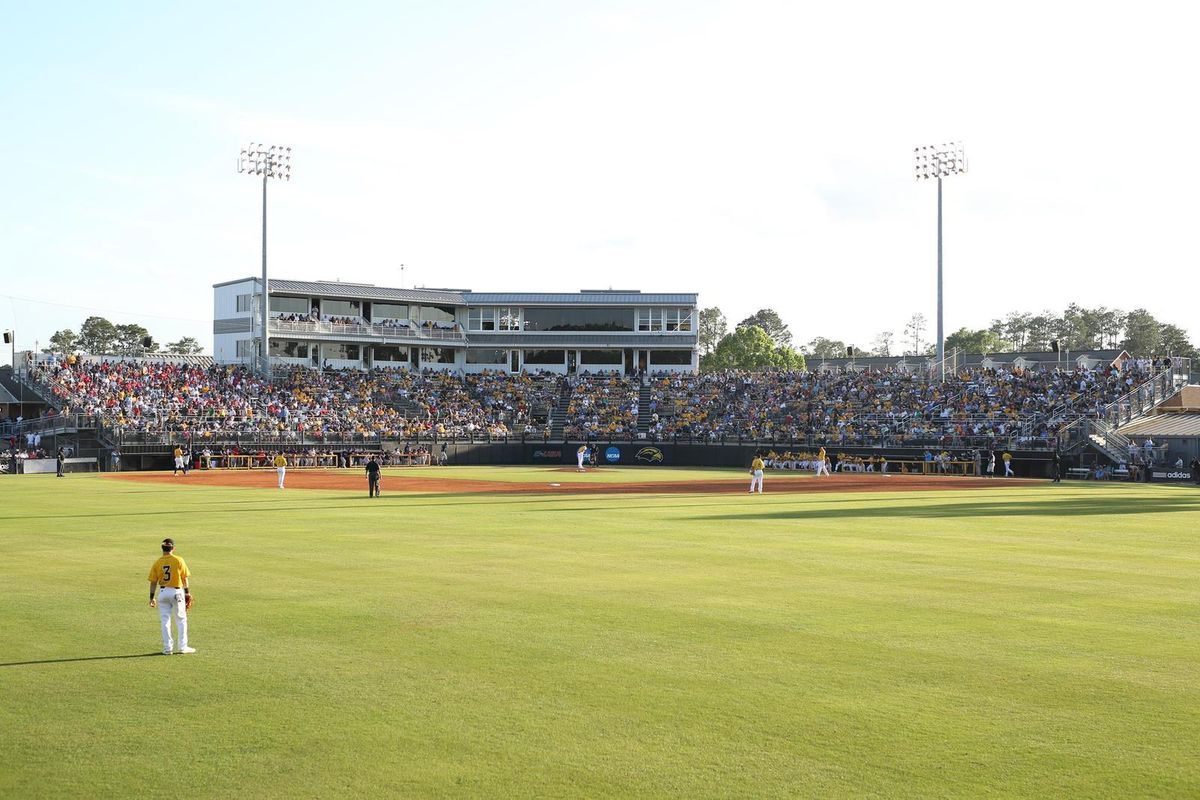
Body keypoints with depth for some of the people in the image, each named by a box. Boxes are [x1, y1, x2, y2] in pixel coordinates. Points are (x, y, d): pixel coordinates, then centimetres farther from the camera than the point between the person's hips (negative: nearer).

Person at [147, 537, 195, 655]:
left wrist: (152, 597, 5)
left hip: (162, 592, 2)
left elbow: (153, 582, -2)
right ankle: (183, 647, 10)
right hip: (177, 592, -2)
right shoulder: (179, 560, -8)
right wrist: (187, 592, 9)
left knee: (165, 621, 9)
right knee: (181, 620, 10)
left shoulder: (157, 563, -4)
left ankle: (167, 648, 10)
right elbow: (184, 578, -3)